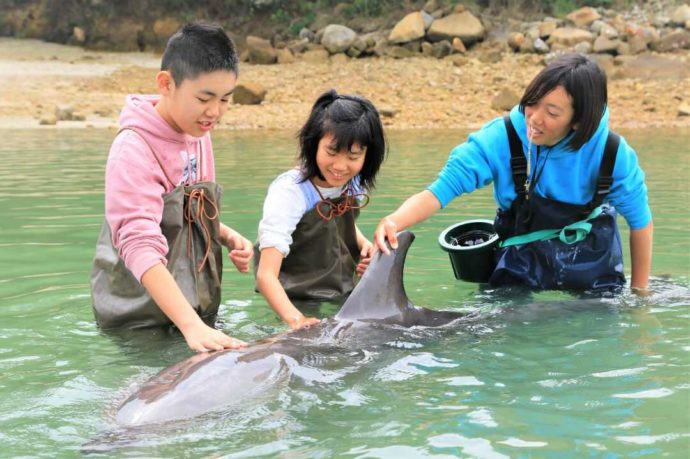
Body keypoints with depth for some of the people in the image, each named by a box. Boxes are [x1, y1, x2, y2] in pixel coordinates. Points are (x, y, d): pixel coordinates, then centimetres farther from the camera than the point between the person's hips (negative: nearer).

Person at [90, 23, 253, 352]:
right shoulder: (133, 149, -22)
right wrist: (191, 325, -44)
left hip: (197, 310, 7)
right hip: (139, 320, -7)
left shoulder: (198, 134, 3)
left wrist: (228, 236, -4)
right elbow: (140, 246, -34)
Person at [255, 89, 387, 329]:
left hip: (344, 300, 6)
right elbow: (266, 275, -33)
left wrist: (363, 244, 0)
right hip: (297, 302, -6)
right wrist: (295, 318, -49)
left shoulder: (354, 185, -4)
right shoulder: (289, 192, -24)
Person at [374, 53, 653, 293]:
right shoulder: (501, 139, -28)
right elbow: (440, 190, -32)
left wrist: (639, 291, -5)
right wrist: (394, 222, -52)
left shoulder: (613, 155, -24)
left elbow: (640, 221, -10)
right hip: (521, 264, -1)